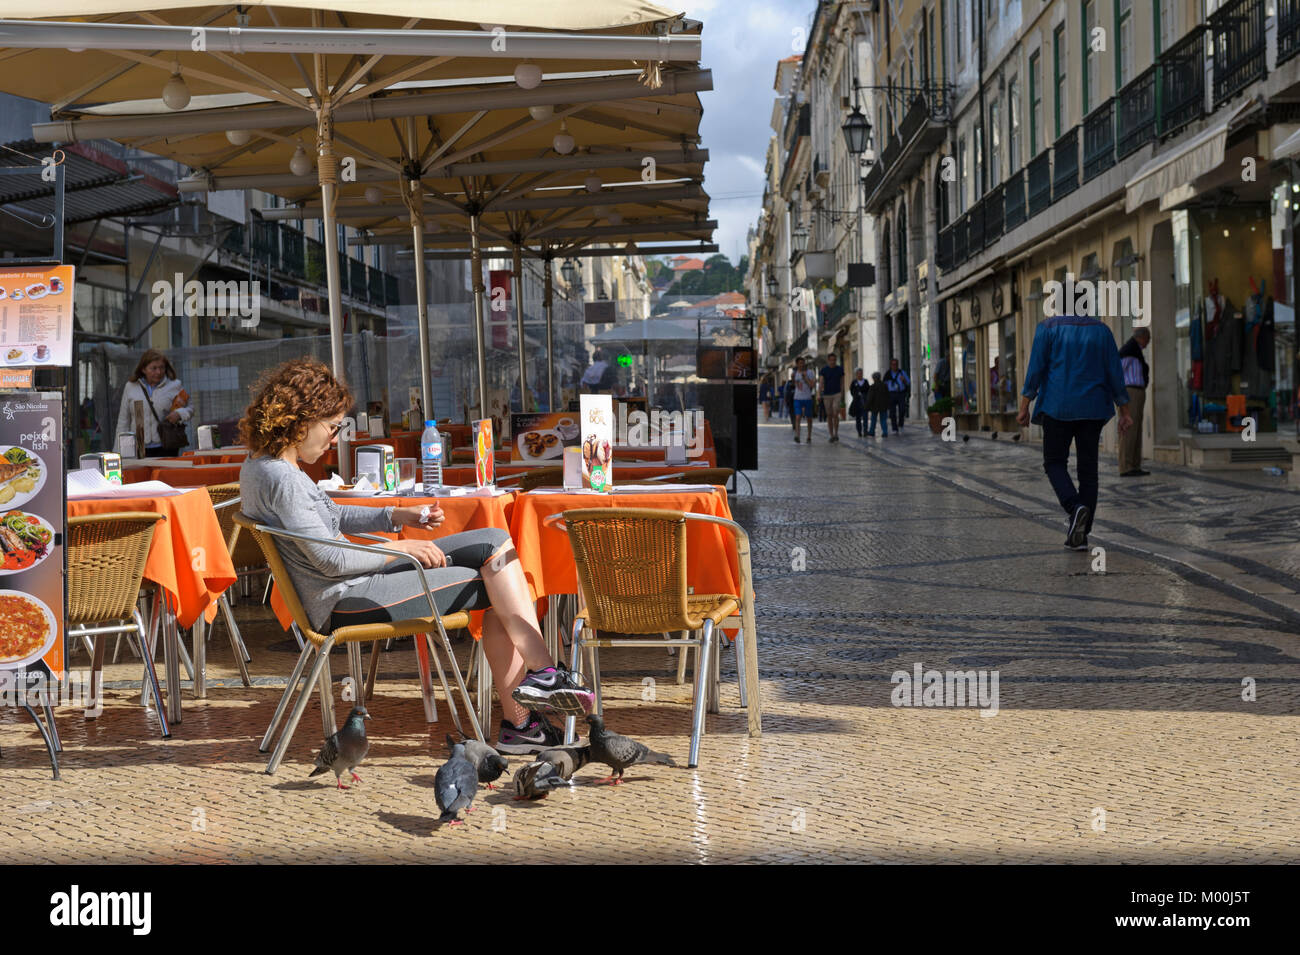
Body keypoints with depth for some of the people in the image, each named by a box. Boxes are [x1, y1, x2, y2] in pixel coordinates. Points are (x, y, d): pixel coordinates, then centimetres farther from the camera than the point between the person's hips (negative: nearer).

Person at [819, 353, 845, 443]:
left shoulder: (840, 369, 3)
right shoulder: (824, 370, 0)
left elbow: (842, 382, 10)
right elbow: (821, 382, -9)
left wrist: (842, 393, 6)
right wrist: (821, 389, -26)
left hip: (837, 394, -1)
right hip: (827, 395, 1)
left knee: (835, 414, -14)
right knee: (829, 415, 5)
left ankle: (836, 434, 0)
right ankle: (832, 435, 13)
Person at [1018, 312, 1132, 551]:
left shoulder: (1048, 328, -3)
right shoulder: (1101, 330, 5)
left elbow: (1035, 369, -7)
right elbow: (1114, 372, 5)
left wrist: (1024, 407, -2)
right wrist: (1124, 412, 10)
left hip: (1058, 407, -3)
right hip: (1093, 409, 3)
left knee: (1055, 462, 10)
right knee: (1087, 468, 8)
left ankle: (1076, 507, -17)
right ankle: (1080, 535, 6)